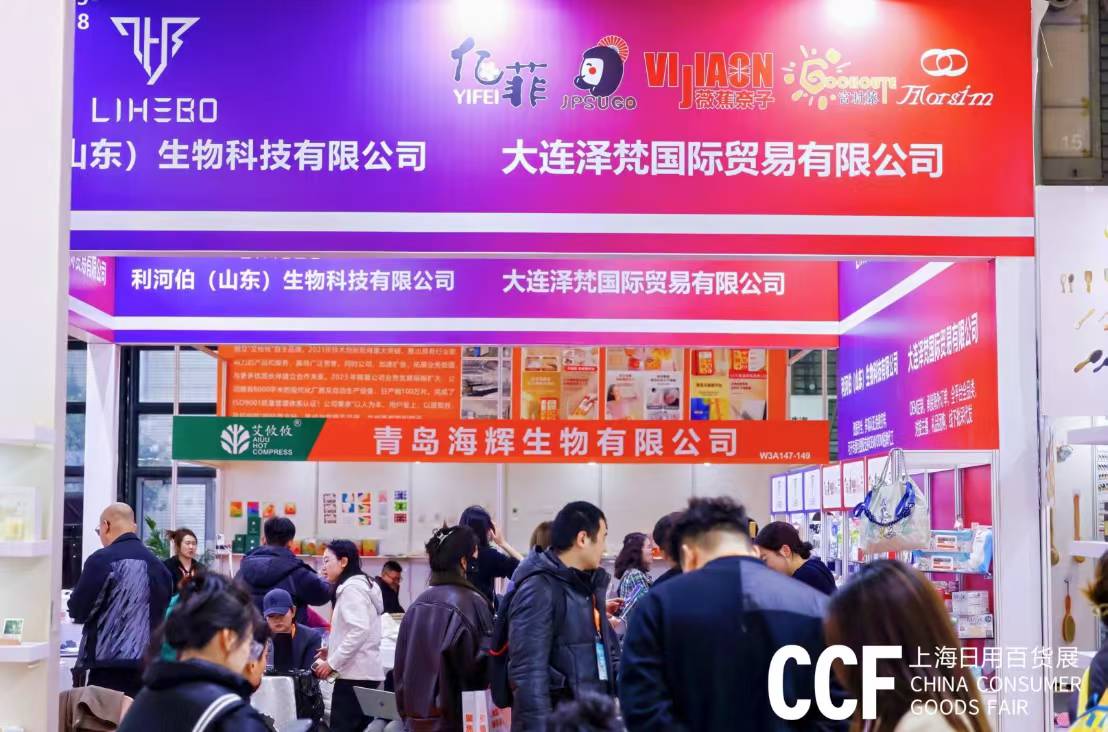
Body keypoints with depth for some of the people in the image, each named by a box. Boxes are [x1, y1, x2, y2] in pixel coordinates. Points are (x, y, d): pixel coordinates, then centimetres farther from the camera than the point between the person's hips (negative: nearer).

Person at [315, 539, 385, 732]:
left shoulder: (351, 588, -11)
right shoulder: (361, 585, 20)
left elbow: (360, 630, -22)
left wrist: (332, 663, -18)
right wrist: (332, 649, 12)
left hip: (355, 674, -10)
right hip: (365, 672, 10)